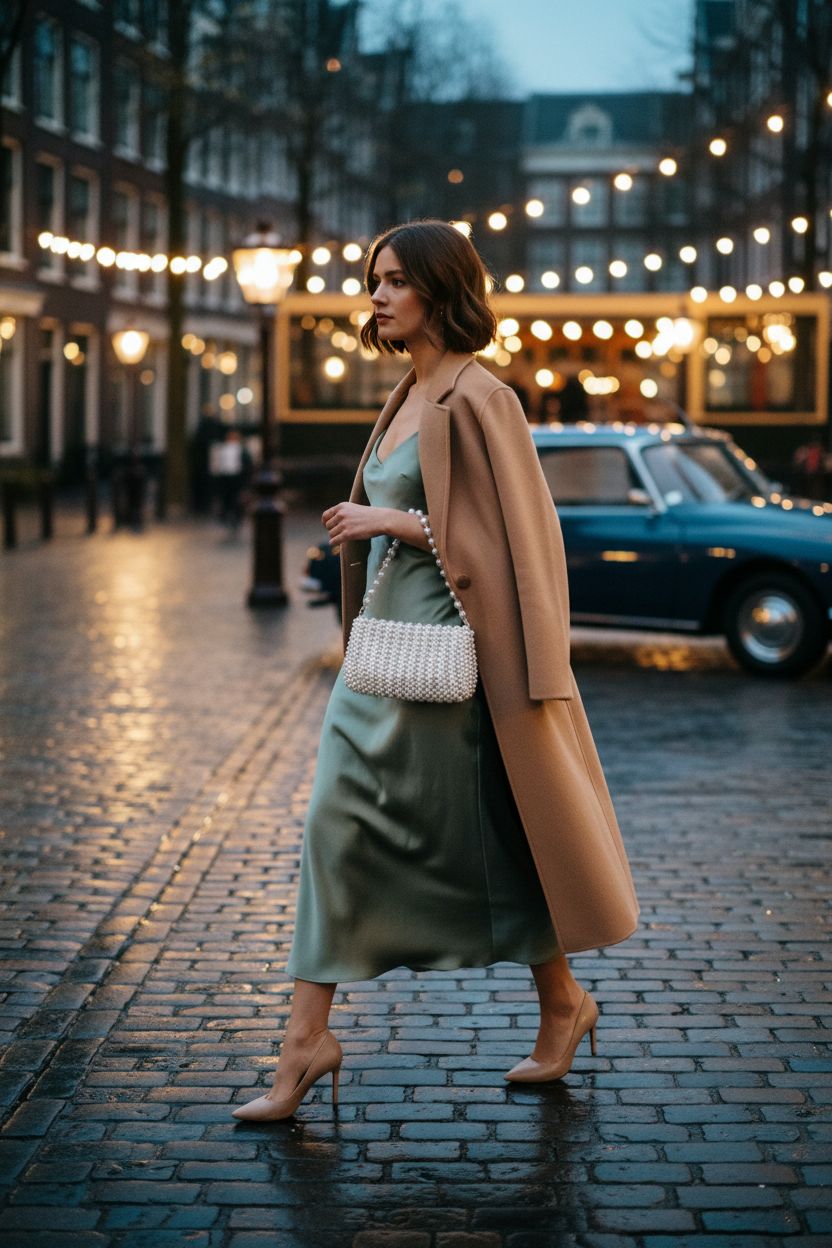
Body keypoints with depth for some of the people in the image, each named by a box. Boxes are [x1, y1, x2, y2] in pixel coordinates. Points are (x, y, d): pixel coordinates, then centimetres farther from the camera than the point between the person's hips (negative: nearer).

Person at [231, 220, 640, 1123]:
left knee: (482, 833, 3)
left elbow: (513, 532, -17)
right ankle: (307, 1039, 8)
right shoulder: (408, 398, 14)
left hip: (443, 644, -9)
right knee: (337, 824, 3)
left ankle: (562, 1003, 24)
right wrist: (365, 527, 10)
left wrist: (397, 521, -17)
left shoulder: (476, 399, -13)